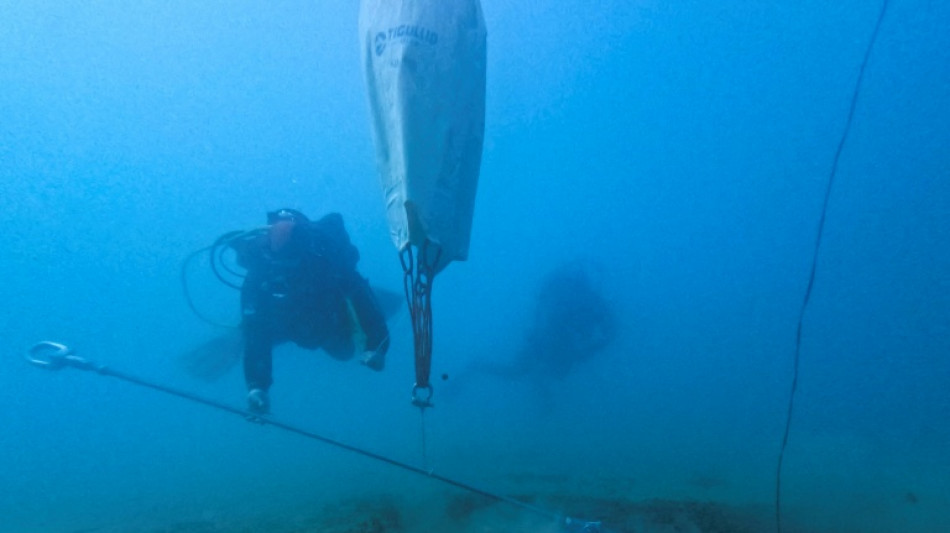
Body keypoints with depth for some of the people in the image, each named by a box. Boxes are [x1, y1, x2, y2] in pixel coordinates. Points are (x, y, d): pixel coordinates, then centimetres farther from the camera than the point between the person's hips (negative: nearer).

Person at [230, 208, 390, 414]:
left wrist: (376, 346, -53)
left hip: (329, 325, -1)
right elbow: (255, 333, -40)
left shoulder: (329, 257, -44)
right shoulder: (258, 278, -40)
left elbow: (362, 297, -43)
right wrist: (256, 385, -49)